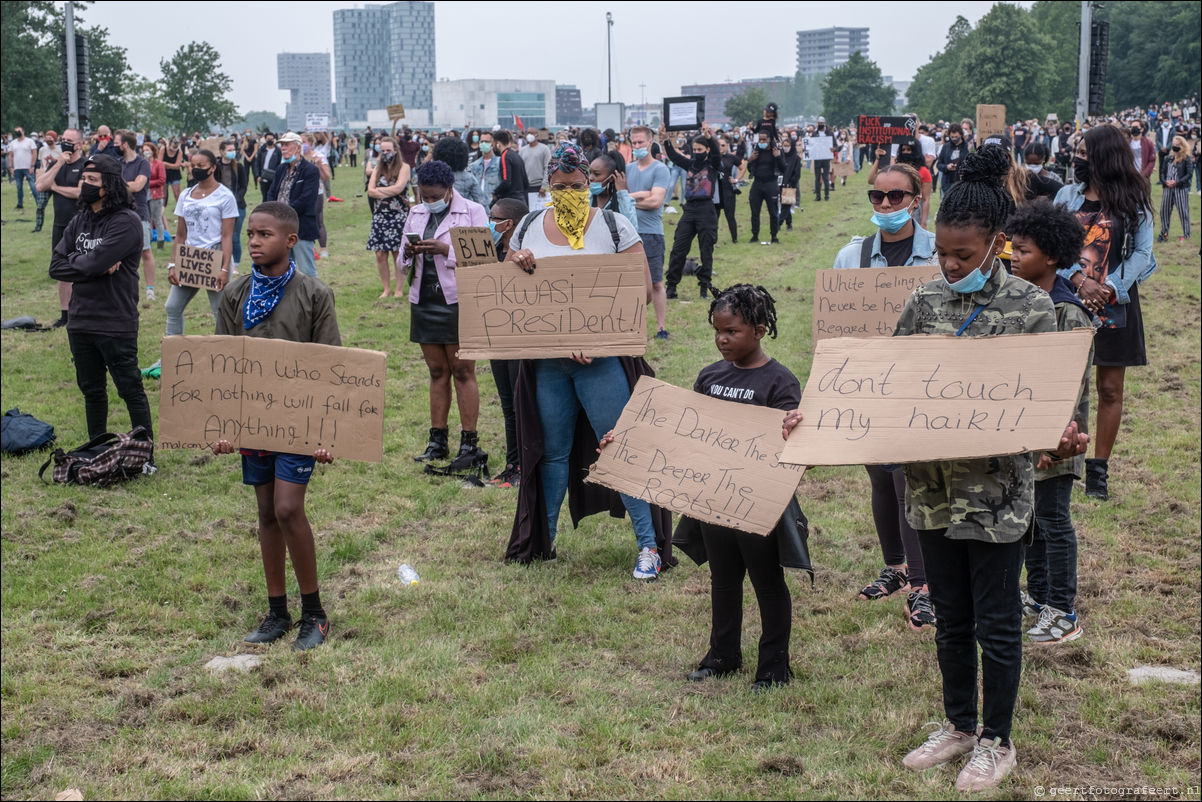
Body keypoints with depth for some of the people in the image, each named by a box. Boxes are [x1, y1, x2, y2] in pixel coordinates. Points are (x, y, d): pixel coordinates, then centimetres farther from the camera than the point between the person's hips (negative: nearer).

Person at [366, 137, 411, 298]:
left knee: (398, 253, -5)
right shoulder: (378, 169, 14)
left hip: (398, 215, -4)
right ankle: (386, 289, 9)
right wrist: (389, 193, -10)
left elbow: (398, 188, -13)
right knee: (380, 255, 0)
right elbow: (370, 191, 2)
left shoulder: (404, 167, 0)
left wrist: (378, 190, -3)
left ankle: (399, 289, 3)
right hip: (380, 216, 4)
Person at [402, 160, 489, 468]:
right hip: (424, 301, 5)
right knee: (437, 372, 10)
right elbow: (403, 265, 16)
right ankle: (437, 442, 14)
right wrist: (409, 254, -8)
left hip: (459, 301, -5)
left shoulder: (473, 211, -3)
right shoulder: (415, 214, 13)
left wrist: (446, 250, -21)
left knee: (463, 372, -3)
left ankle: (469, 443, 1)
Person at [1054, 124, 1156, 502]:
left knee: (1110, 389, 4)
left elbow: (1142, 252, -4)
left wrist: (1110, 287, -17)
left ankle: (1099, 468, 15)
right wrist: (1079, 280, -17)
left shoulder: (1133, 201, -2)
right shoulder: (1068, 195, 2)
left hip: (1115, 304, -1)